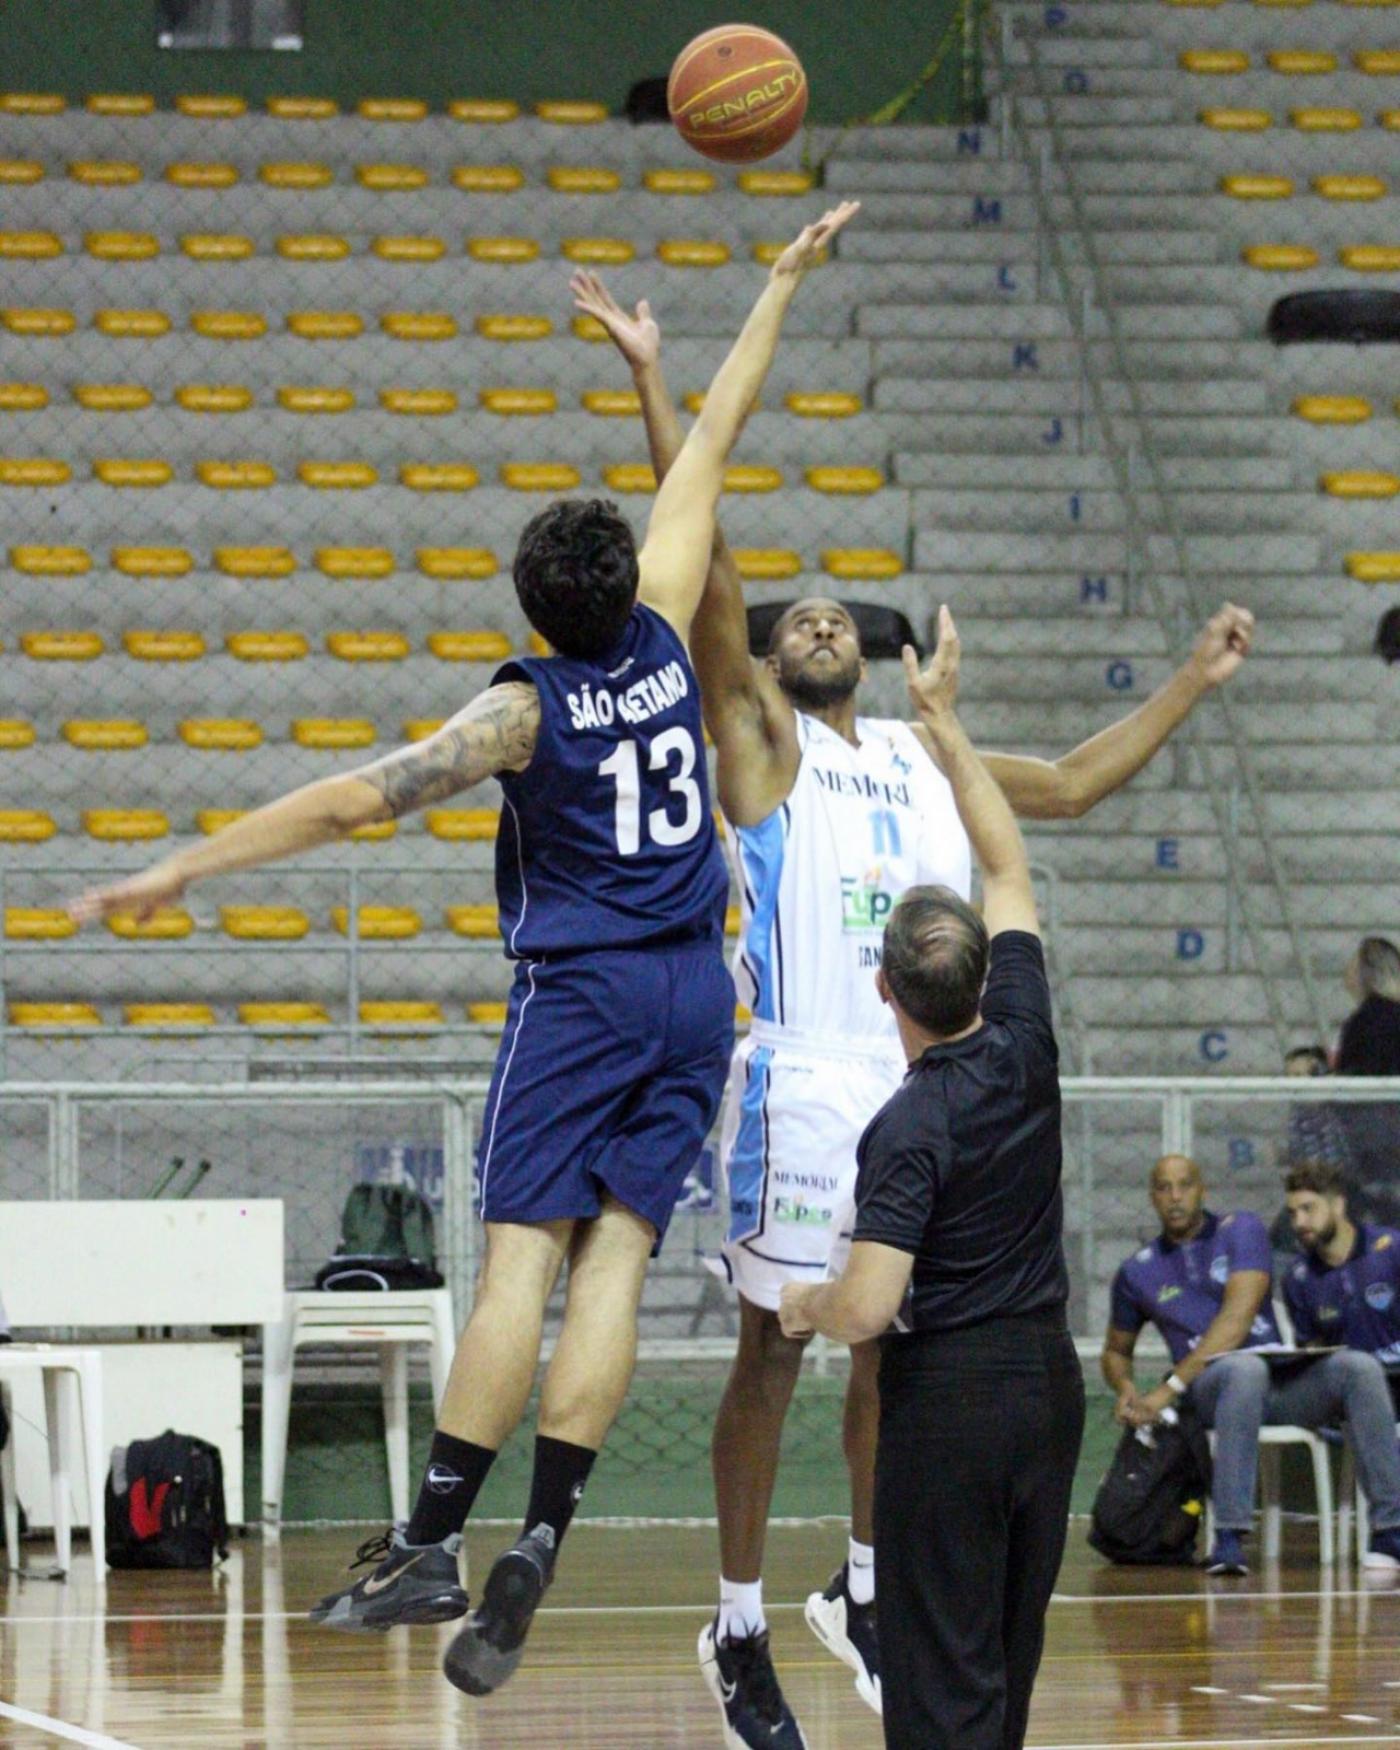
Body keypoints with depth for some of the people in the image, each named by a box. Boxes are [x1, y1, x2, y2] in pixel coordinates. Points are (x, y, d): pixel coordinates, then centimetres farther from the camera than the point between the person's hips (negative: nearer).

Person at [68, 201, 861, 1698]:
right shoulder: (663, 643, 2)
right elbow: (712, 443, 12)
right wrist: (781, 284, 20)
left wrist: (175, 874, -12)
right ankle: (535, 1548, -12)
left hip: (579, 992, -4)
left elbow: (351, 800, -14)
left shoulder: (524, 710, -8)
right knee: (616, 1254, -4)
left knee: (523, 1253, -9)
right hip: (694, 996, 4)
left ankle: (431, 1541, -14)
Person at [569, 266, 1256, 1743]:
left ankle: (863, 1597, 25)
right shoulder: (758, 738, 5)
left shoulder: (920, 757, 20)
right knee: (775, 1349, 0)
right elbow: (703, 559, -5)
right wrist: (655, 385, -11)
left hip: (931, 1089, 5)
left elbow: (1069, 783, 33)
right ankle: (740, 1629, 9)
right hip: (805, 1083, -5)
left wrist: (1191, 685, 32)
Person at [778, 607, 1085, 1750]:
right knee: (1011, 1648, 13)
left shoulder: (910, 1129, -19)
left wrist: (807, 1305, -1)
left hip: (950, 1390, -7)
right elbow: (1010, 869, 11)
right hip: (1049, 1370, 7)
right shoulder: (1023, 1047, -2)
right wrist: (945, 722, 15)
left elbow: (868, 1309, -24)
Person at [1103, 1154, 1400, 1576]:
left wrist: (1171, 1387, -16)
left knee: (1358, 1370, -29)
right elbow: (1116, 1351, 26)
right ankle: (1229, 1537, -48)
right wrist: (1125, 1388, -1)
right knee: (1244, 1368, -40)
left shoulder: (1240, 1231, 5)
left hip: (1281, 1382, 1)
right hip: (1210, 1389, -1)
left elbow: (1237, 1319, -9)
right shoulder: (1138, 1272, 13)